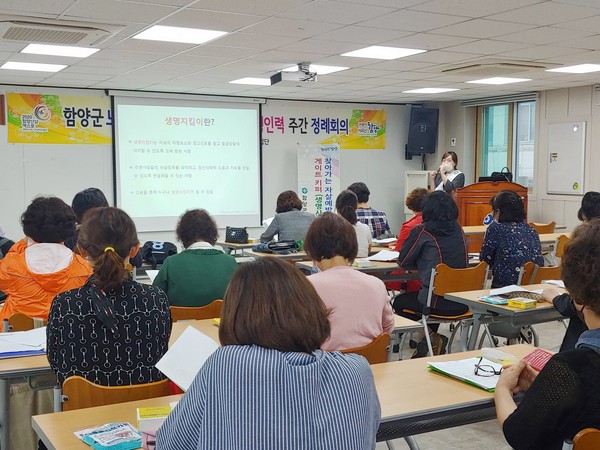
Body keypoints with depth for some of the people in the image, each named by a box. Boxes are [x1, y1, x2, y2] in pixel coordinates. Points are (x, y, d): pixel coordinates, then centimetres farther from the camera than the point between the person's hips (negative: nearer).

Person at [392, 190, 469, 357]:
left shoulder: (422, 231, -8)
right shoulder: (458, 229, 8)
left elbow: (403, 262, 1)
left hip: (439, 302, -6)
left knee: (399, 302, 23)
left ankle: (433, 338, 12)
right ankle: (434, 341, 23)